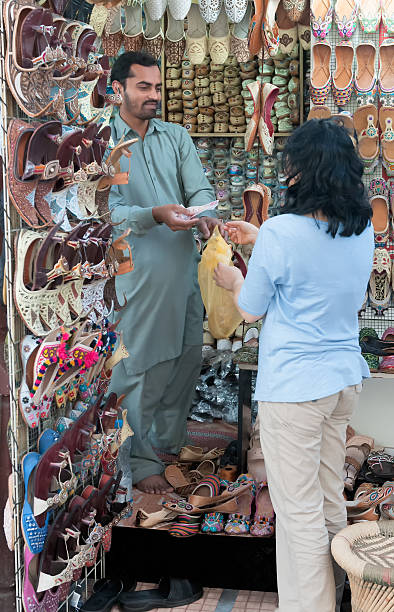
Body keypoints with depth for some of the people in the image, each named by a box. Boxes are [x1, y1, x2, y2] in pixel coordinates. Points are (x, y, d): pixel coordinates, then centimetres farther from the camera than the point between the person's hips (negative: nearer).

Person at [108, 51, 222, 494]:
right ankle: (140, 461, 13)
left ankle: (172, 440, 33)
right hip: (137, 271, -5)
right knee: (141, 367, 0)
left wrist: (205, 214, -23)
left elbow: (199, 188, 1)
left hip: (184, 265, 6)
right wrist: (156, 215, -33)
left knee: (187, 357, 14)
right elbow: (109, 210, -14)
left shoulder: (176, 137, 11)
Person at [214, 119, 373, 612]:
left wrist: (233, 281, 14)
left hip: (293, 386, -7)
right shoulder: (363, 229, 1)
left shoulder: (281, 232, -19)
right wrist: (260, 240, 22)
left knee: (299, 509, 3)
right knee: (331, 498, 20)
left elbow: (251, 311, -6)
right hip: (344, 378, 7)